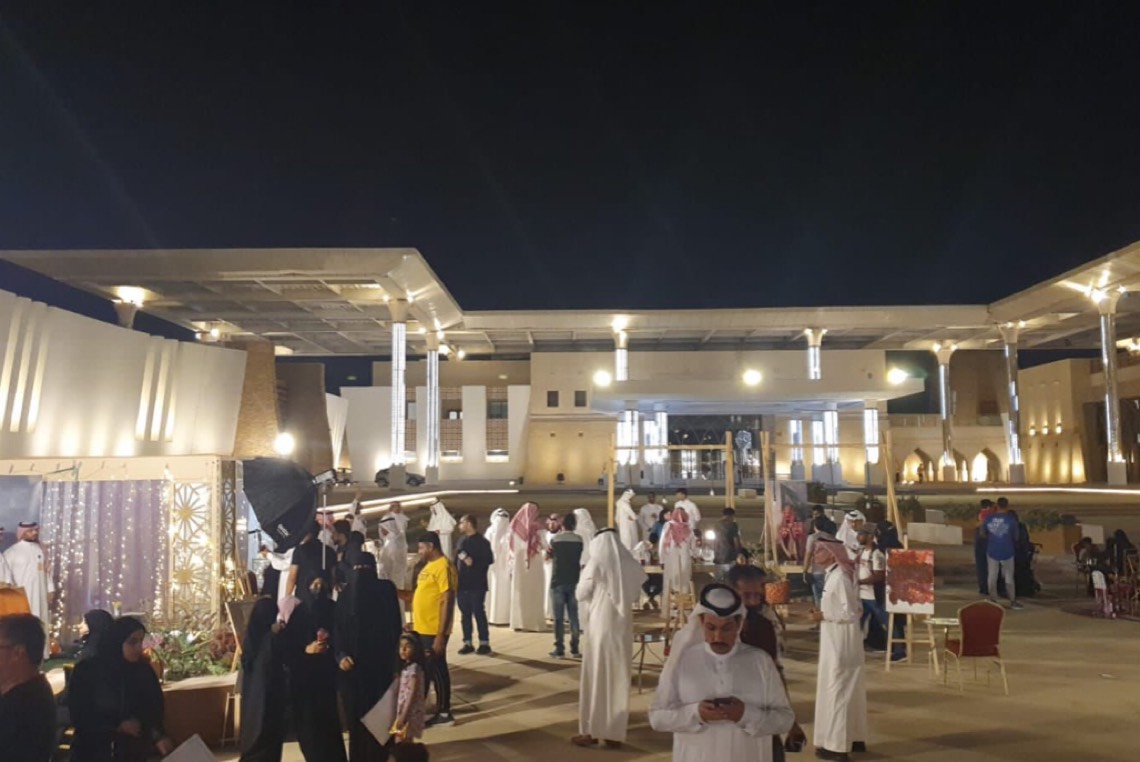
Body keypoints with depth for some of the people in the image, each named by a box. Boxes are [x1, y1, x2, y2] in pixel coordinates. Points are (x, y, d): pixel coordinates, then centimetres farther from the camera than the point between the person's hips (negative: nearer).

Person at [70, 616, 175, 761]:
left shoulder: (144, 670, -3)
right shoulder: (86, 671, -8)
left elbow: (155, 709, -4)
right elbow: (79, 717, -6)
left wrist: (158, 735, -23)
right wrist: (118, 726, -14)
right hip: (92, 750, -2)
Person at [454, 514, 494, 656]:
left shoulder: (482, 541, -7)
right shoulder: (462, 540, 13)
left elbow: (489, 559, -13)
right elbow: (456, 561, 15)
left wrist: (474, 562, -19)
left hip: (476, 585, -6)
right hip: (462, 584, 6)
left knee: (478, 613, -3)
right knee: (465, 614, 9)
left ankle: (484, 643, 4)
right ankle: (467, 643, 16)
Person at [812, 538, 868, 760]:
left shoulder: (839, 577, -21)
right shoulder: (833, 574, 9)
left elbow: (850, 612, -23)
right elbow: (853, 608, 16)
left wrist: (824, 616, -16)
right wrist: (825, 614, 8)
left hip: (841, 642, -10)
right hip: (836, 641, 10)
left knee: (837, 689, -2)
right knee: (847, 689, 17)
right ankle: (854, 739, 27)